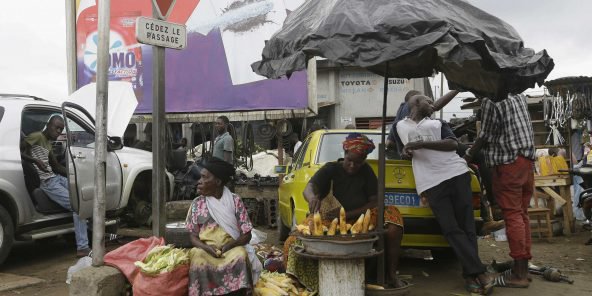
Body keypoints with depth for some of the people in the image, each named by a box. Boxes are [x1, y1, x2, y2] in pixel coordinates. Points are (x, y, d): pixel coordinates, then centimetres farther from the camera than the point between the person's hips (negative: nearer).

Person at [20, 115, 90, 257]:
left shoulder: (48, 142, 18)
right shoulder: (36, 136, -8)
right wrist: (35, 160, -28)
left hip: (56, 177, 10)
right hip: (46, 183, -10)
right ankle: (82, 248, -18)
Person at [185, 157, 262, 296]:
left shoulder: (235, 201, -1)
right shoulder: (197, 203, 5)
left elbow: (246, 234, -2)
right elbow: (193, 236, 6)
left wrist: (229, 245, -18)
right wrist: (206, 248, -15)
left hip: (231, 249, -1)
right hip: (206, 249, 1)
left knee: (240, 256, -32)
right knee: (199, 260, -31)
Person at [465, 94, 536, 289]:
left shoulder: (490, 99, -7)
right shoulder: (517, 95, 17)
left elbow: (486, 136, -7)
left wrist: (468, 155, 4)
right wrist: (481, 103, 36)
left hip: (508, 162, -8)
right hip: (527, 159, 8)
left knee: (512, 215, -8)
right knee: (522, 214, 9)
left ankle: (519, 274, -9)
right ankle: (523, 268, 12)